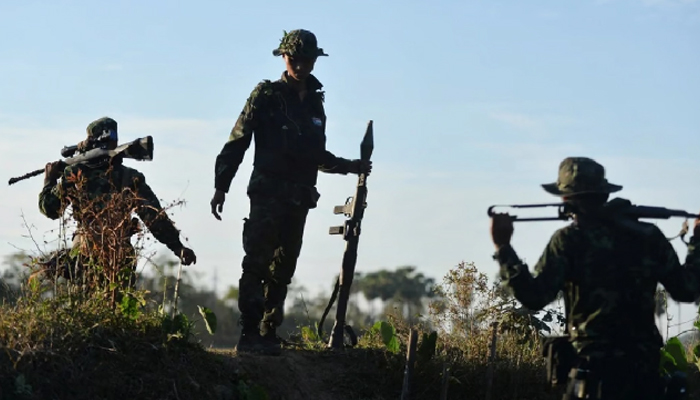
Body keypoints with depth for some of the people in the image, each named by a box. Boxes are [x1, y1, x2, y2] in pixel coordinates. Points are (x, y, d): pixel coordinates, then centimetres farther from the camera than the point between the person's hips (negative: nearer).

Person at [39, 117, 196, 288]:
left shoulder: (74, 173, -2)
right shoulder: (131, 177, 1)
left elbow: (49, 208, 7)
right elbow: (155, 217, -4)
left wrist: (50, 179, 23)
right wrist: (178, 246, -2)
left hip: (85, 257, -2)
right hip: (121, 259, 2)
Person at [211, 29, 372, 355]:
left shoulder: (314, 103, 17)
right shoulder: (266, 95, 0)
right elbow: (236, 143, -3)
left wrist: (350, 167, 19)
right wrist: (221, 186, -10)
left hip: (299, 197, 6)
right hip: (268, 193, -6)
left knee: (282, 269, 7)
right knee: (257, 263, -13)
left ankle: (268, 334, 11)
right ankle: (249, 335, -15)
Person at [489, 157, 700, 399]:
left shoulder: (570, 240, -4)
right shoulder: (649, 236, 7)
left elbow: (535, 297, -11)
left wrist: (503, 247, -5)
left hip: (596, 371, -4)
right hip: (645, 370, 4)